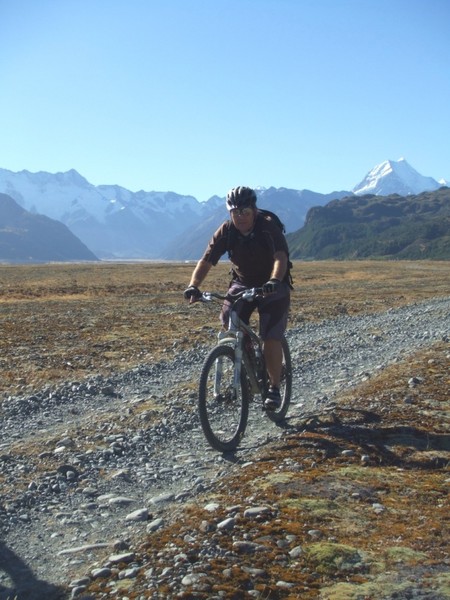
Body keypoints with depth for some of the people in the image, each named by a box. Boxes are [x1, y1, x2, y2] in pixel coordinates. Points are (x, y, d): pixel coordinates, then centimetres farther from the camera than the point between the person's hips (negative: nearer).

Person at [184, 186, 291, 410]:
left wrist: (274, 281, -59)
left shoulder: (269, 228, -24)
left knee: (271, 339, -13)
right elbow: (206, 261, -20)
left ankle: (274, 388, 5)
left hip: (272, 287, -3)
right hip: (242, 284, 3)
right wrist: (193, 285, -38)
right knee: (229, 325, -19)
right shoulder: (226, 231, -14)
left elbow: (281, 257, -39)